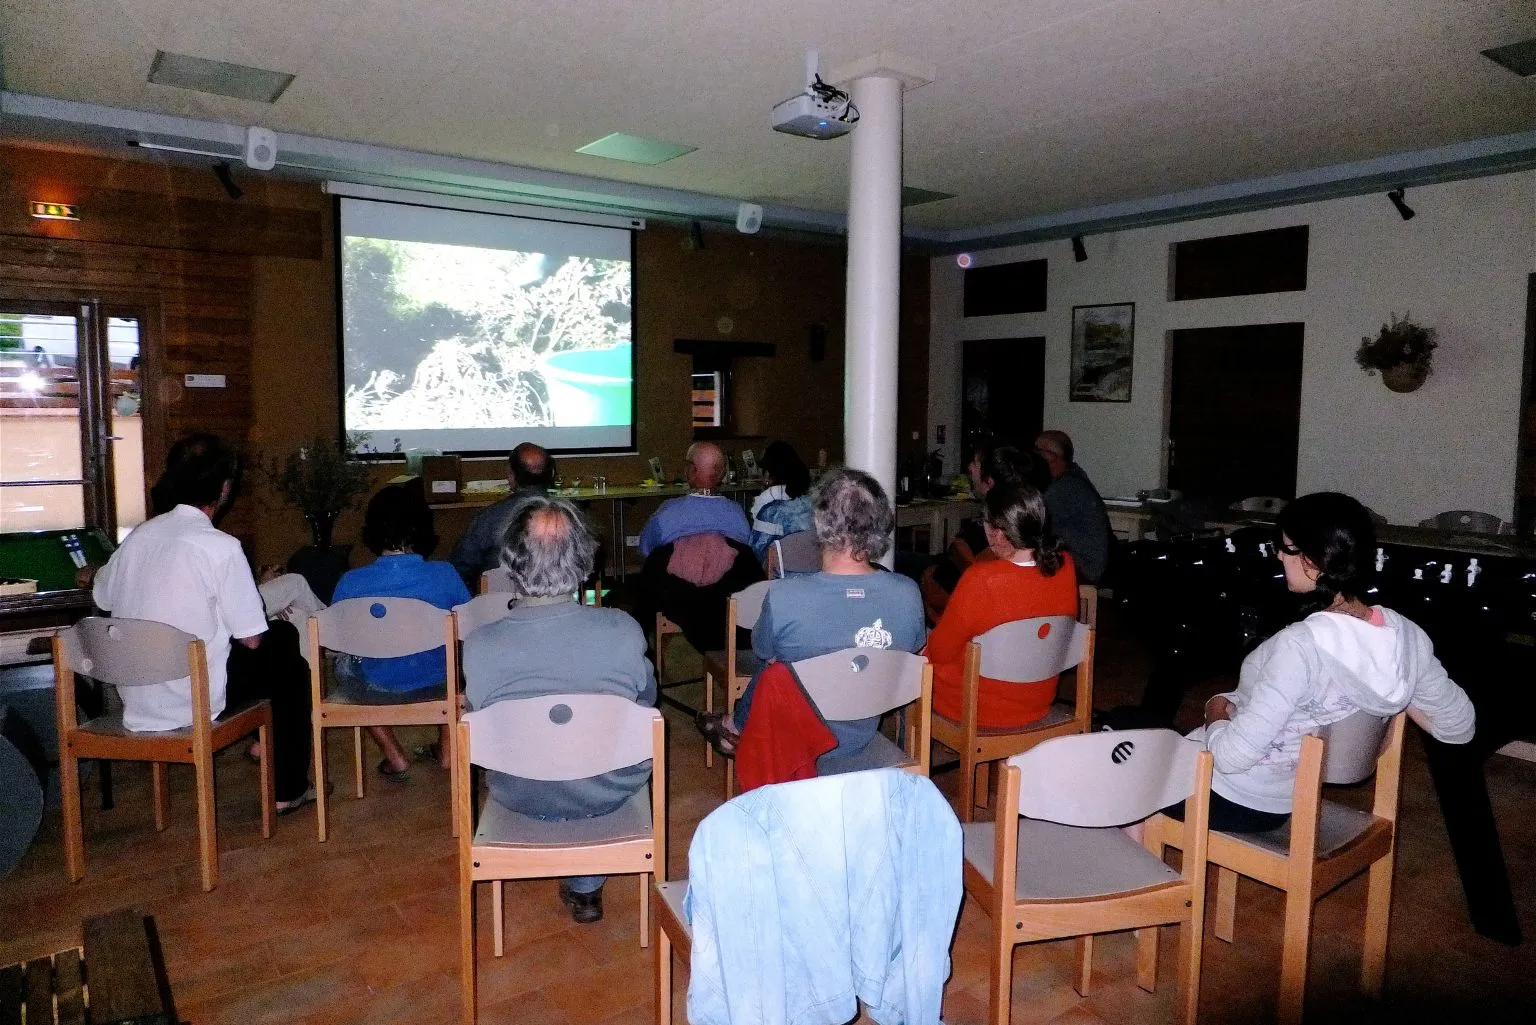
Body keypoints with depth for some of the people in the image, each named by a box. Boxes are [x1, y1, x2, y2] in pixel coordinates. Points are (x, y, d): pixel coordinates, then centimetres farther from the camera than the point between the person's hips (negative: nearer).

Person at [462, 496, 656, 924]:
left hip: (521, 798, 1)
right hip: (610, 791, -1)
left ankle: (581, 883, 45)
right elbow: (646, 701, -5)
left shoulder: (478, 647, -25)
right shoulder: (623, 631, -26)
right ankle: (585, 885, 37)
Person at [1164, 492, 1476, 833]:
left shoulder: (1302, 645, -34)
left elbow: (1232, 756, -31)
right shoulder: (1406, 633, -11)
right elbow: (1460, 726, 4)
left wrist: (1216, 715, -12)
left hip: (1231, 798, -8)